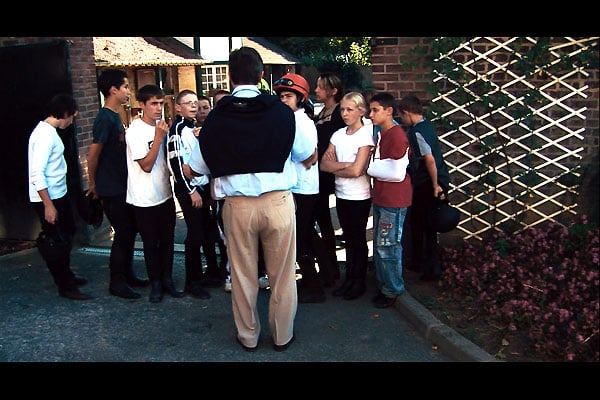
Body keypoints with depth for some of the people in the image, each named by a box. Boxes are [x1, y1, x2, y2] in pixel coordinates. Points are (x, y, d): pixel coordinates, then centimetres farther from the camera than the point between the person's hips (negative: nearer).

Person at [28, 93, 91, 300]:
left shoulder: (49, 131, 9)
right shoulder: (45, 135, -21)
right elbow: (36, 174, -26)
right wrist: (48, 205, -25)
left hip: (59, 195, 10)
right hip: (48, 198, -10)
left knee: (66, 235, 22)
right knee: (56, 242, 2)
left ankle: (66, 275, 39)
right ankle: (65, 287, 15)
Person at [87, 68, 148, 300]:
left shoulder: (115, 117, 12)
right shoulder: (105, 118, -17)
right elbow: (93, 156, -17)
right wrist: (94, 185, -5)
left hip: (123, 187, 9)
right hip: (111, 190, -9)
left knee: (130, 230, 15)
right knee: (123, 233, -2)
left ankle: (127, 275, 28)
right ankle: (117, 283, 10)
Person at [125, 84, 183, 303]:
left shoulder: (161, 126, 6)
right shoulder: (135, 131, -14)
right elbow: (146, 165, -18)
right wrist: (158, 136, -22)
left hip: (165, 194, 6)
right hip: (145, 199, -6)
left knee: (168, 240, 12)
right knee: (151, 243, 6)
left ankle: (167, 280, 25)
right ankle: (155, 283, 21)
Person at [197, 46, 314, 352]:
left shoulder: (216, 117, -6)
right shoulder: (281, 111, -8)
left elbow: (204, 166, 4)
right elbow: (304, 153, 7)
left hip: (237, 205, 1)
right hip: (278, 201, 0)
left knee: (242, 275, 15)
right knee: (282, 275, 14)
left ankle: (248, 336, 30)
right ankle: (282, 336, 28)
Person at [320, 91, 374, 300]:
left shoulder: (366, 135, -10)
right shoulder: (338, 134, 7)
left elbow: (356, 170, -18)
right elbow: (324, 164, -2)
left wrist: (335, 167, -5)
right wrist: (344, 165, -15)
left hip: (359, 196, -5)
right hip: (341, 195, 6)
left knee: (358, 240, 6)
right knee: (348, 238, 14)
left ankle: (360, 282, 19)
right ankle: (349, 279, 25)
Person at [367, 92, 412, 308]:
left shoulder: (397, 135, -15)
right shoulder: (382, 134, 15)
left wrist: (370, 168, -9)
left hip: (393, 201, -10)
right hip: (381, 198, 10)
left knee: (387, 247, -2)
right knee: (379, 245, 15)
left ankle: (392, 290, 13)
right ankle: (383, 286, 27)